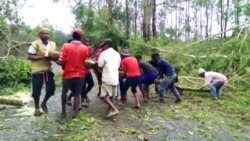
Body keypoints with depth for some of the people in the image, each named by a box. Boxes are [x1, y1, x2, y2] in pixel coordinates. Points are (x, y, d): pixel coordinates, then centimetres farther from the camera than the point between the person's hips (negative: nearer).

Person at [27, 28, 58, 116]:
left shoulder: (53, 44, 7)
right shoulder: (35, 44, -9)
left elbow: (55, 56, 15)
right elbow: (29, 56, -12)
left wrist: (52, 57, -9)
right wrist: (42, 57, -21)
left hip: (48, 70, 5)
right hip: (37, 71, -5)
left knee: (51, 88, 4)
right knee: (36, 90, 3)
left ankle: (44, 103, 30)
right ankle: (37, 108, 23)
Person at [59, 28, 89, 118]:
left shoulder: (66, 46, -10)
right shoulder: (85, 48, -6)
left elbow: (62, 61, -11)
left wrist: (64, 68, 8)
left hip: (68, 74, 0)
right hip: (80, 75, 0)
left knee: (64, 92, 21)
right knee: (77, 94, 12)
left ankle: (63, 111, 27)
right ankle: (75, 112, 12)